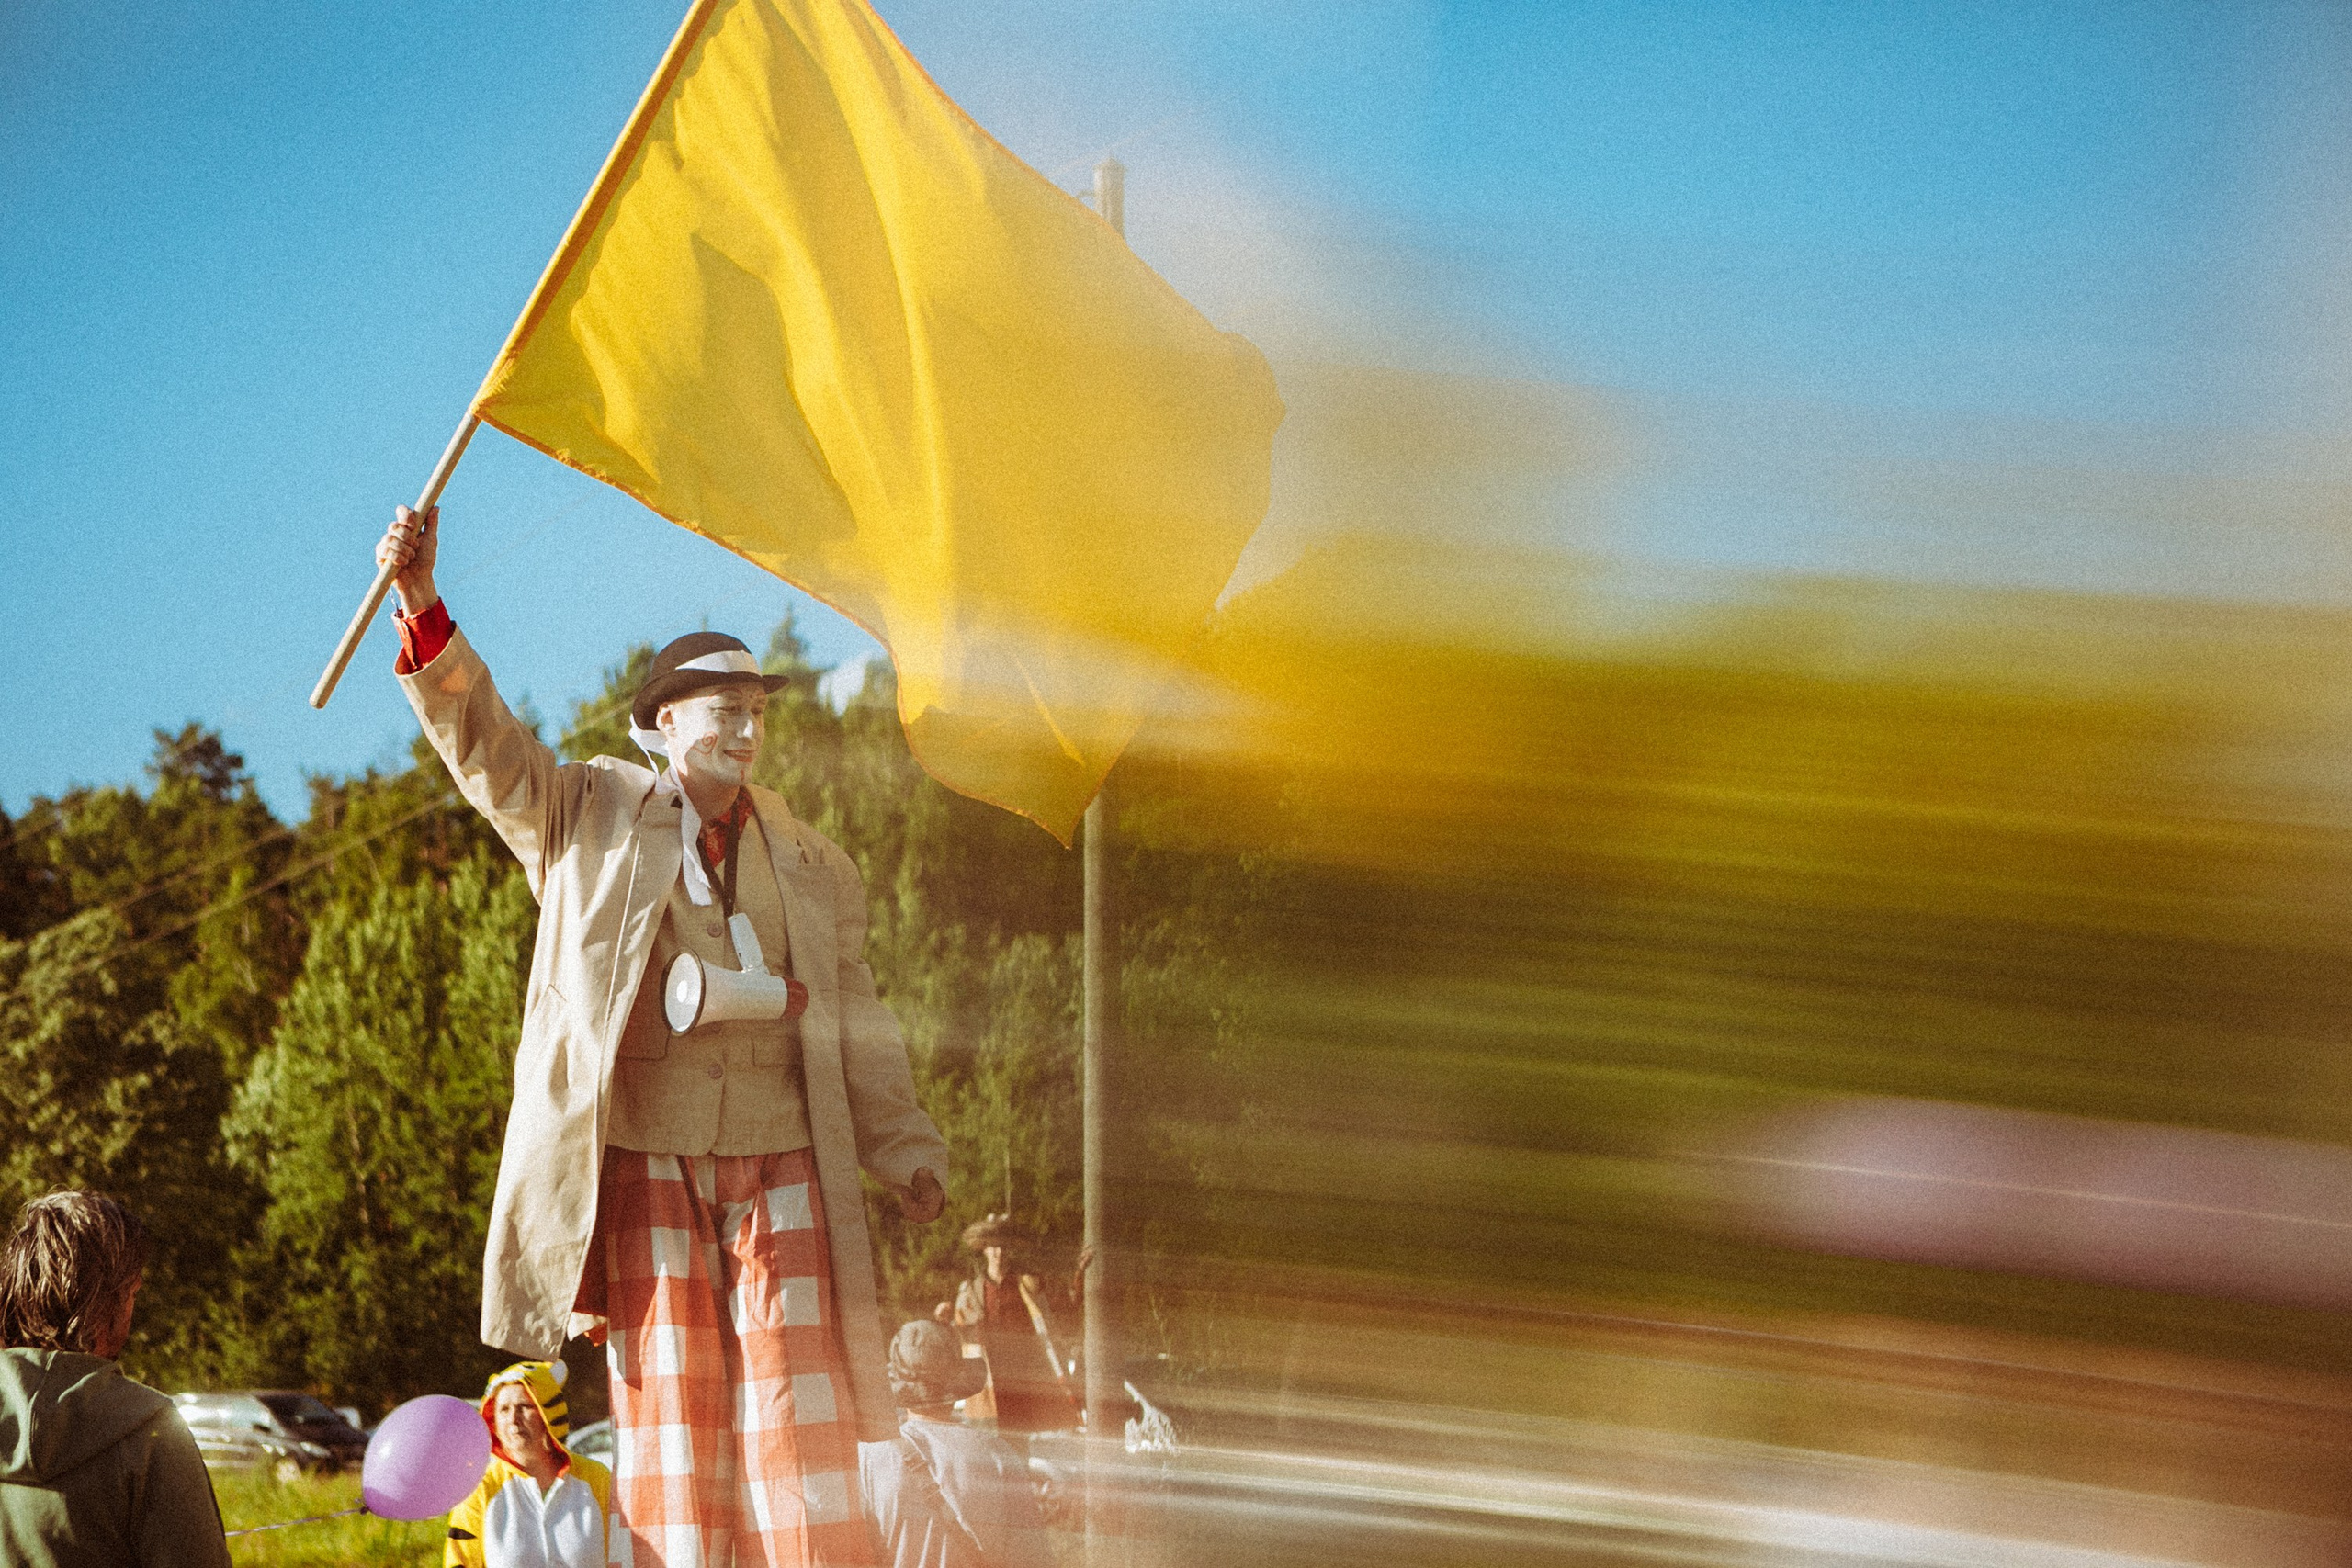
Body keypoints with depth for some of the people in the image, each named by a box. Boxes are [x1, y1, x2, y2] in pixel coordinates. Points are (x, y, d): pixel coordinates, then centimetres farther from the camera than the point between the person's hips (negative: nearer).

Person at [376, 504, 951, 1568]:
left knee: (800, 1414, -6)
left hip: (781, 1158, 2)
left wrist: (907, 1151, 6)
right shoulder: (591, 818, 11)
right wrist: (423, 610, -15)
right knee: (668, 1404, -2)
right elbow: (483, 743, -1)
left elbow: (856, 1027, 17)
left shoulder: (812, 867, 17)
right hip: (641, 1153, -2)